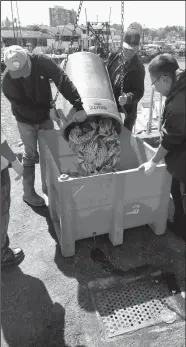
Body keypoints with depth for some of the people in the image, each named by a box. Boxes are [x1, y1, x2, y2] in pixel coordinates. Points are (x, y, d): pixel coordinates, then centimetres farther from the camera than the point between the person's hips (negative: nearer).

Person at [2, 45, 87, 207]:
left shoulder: (41, 61, -24)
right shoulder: (7, 81, -26)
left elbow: (63, 80, -33)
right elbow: (24, 108, -23)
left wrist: (79, 106, -44)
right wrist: (49, 111, -27)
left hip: (46, 116, 3)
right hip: (26, 121, -3)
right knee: (31, 156, 3)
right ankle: (28, 193, 19)